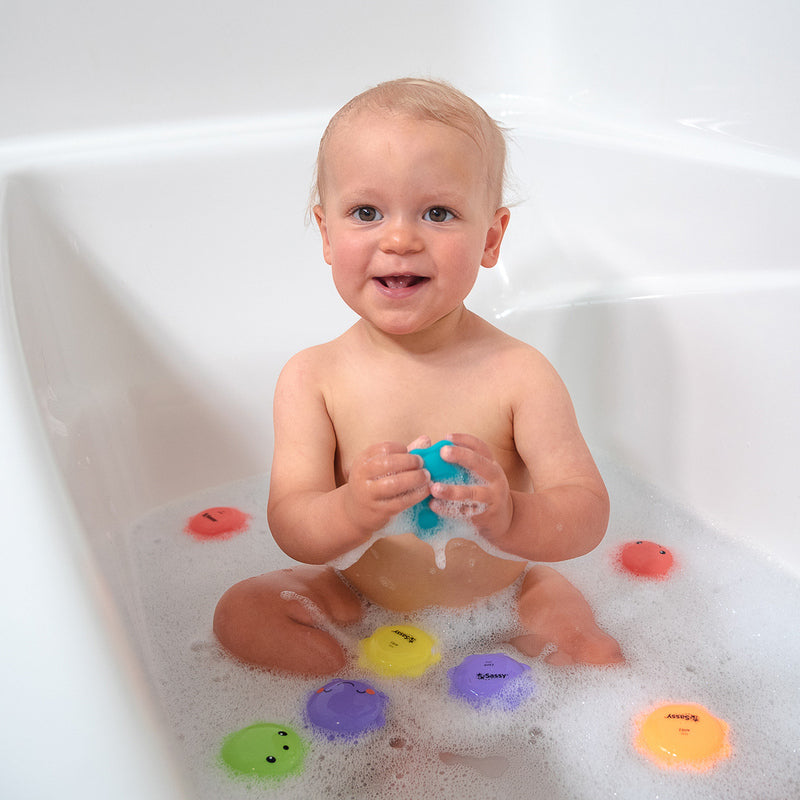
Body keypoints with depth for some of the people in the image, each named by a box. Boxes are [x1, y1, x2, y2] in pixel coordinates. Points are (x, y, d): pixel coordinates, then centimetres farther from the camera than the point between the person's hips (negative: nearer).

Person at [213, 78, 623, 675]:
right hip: (363, 598, 2)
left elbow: (589, 514, -22)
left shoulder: (517, 373, -19)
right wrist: (352, 511, -42)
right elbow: (291, 528, -18)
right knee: (241, 613, -12)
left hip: (504, 594, -1)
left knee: (596, 658, -20)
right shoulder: (314, 378, -15)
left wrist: (508, 517, -45)